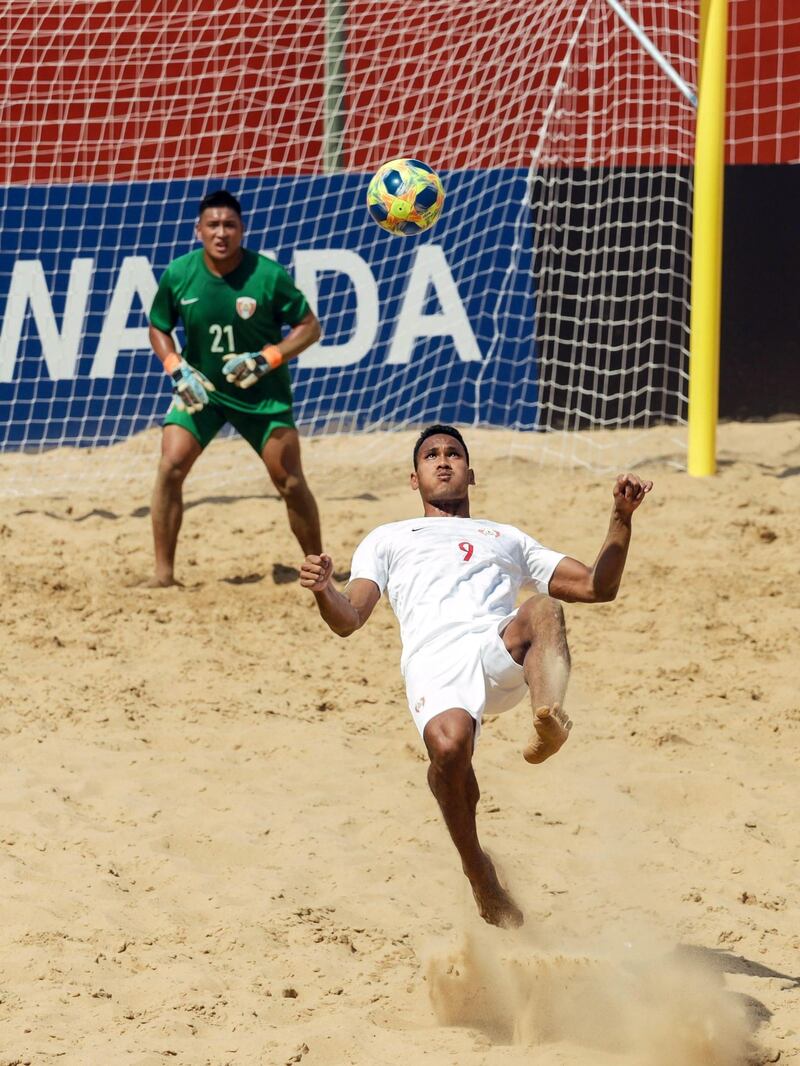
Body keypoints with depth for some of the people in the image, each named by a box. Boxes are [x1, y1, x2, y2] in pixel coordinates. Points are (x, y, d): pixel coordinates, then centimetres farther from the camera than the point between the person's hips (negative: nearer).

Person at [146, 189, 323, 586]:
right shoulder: (178, 275, -10)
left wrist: (266, 359, -21)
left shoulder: (269, 275, -17)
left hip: (263, 391, -2)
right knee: (170, 467, -16)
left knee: (291, 483, -3)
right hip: (200, 389, 2)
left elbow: (309, 327, -8)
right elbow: (158, 327, 6)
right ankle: (163, 574, -9)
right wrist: (177, 369, -11)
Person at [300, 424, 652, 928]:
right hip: (435, 661, -2)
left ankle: (550, 724, -60)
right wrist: (324, 590, -4)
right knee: (449, 746, -35)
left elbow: (597, 587, 32)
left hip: (502, 654, 2)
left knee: (544, 609, -35)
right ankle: (479, 872, -13)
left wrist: (622, 518, 17)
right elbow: (349, 619, 19)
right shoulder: (387, 539, 36)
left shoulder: (508, 538, 41)